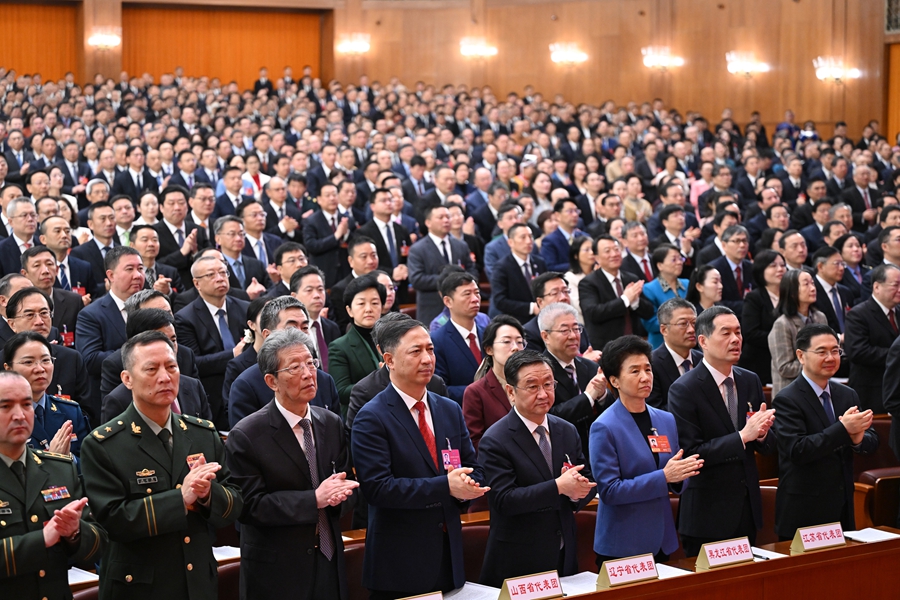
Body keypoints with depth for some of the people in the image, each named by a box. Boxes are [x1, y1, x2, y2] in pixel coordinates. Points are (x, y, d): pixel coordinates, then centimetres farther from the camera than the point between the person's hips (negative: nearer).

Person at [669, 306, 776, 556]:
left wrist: (762, 433, -14)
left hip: (747, 509, 6)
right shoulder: (684, 390, -12)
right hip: (708, 515, -6)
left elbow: (769, 447, 10)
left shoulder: (750, 381, 7)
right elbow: (689, 453, -19)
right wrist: (743, 436, -23)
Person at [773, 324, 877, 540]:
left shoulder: (848, 396, 9)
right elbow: (797, 450, -21)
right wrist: (843, 429, -25)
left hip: (843, 507, 6)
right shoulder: (786, 400, -11)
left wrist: (858, 438, -16)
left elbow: (872, 442, 8)